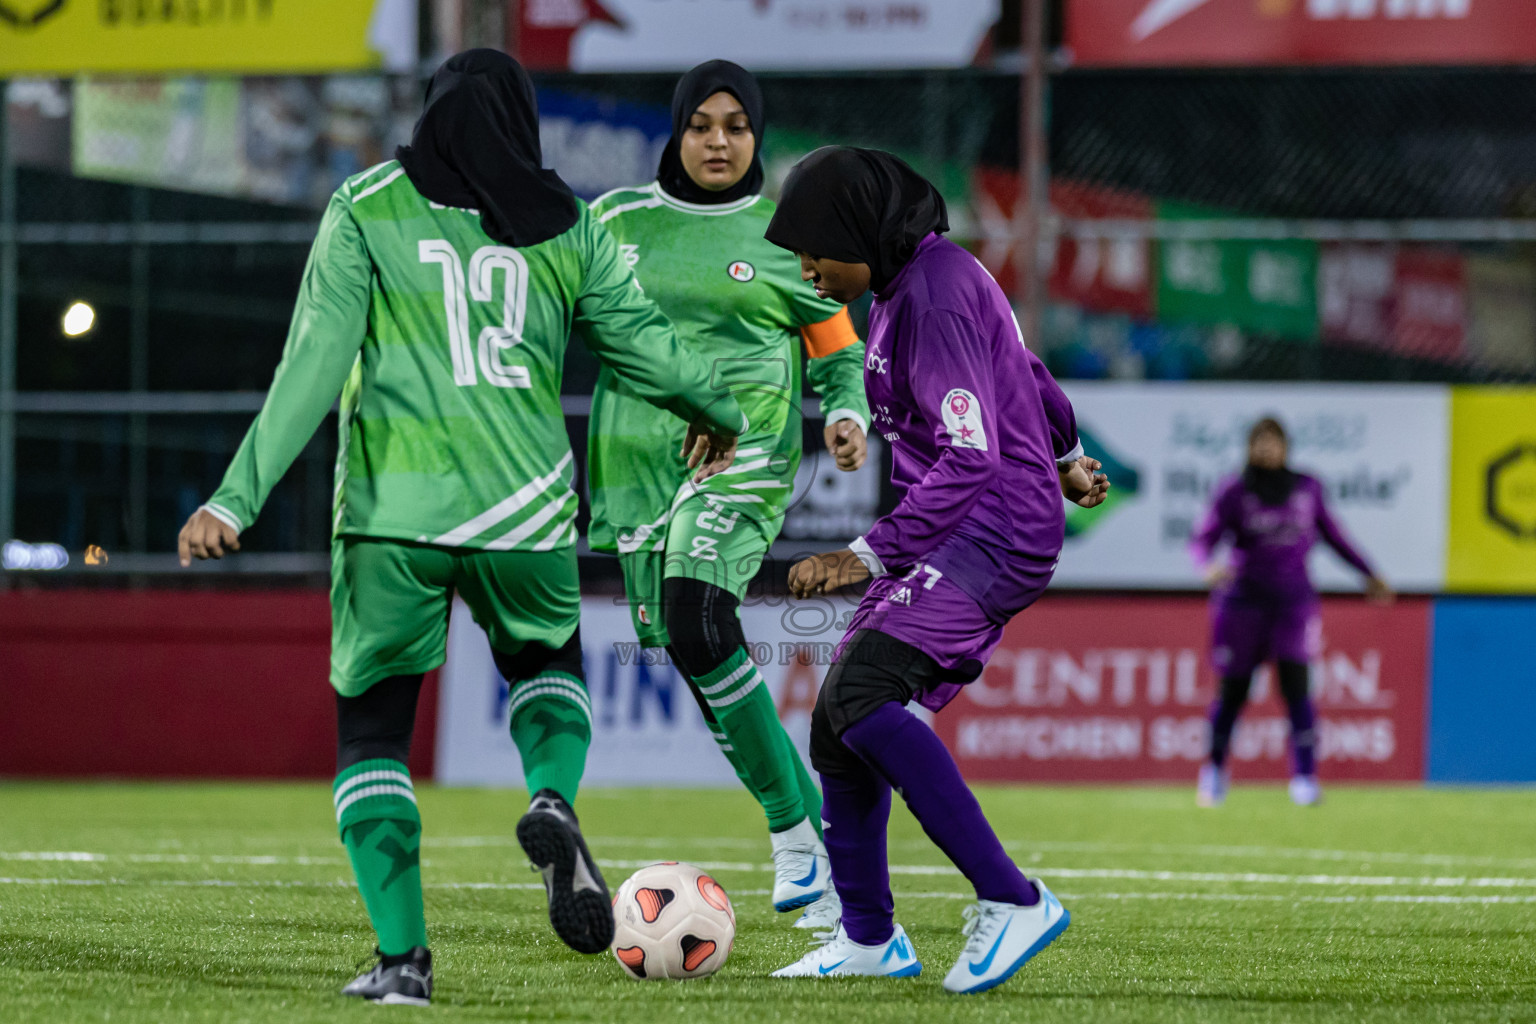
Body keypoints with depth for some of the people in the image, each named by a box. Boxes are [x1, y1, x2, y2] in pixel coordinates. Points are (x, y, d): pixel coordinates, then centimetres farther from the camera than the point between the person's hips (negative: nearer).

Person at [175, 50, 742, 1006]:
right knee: (549, 665, 29)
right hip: (523, 508, 2)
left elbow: (316, 364, -7)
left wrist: (239, 497, -7)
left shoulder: (366, 209, 1)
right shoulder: (567, 227, 6)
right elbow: (645, 342, 12)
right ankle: (554, 800, -3)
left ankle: (402, 955, -4)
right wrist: (719, 415, 32)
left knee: (371, 731, 10)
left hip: (391, 506, -2)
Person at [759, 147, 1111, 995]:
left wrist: (868, 556, -29)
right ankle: (868, 938, 24)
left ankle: (1011, 901, -28)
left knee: (866, 694, -27)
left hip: (1000, 525, -10)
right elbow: (1025, 371, 30)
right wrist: (1061, 454, 47)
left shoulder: (935, 295, -18)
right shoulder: (908, 282, 14)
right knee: (836, 717, 10)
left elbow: (970, 458, -25)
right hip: (954, 534, 10)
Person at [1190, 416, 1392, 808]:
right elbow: (1204, 538, -9)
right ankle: (1215, 770, 25)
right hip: (1243, 599, -1)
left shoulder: (1307, 489, 4)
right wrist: (1208, 567, -31)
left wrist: (1368, 573, 20)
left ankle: (1304, 777, -13)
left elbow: (1331, 533, 18)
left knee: (1295, 685, -13)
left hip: (1293, 599, 1)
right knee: (1232, 691, 5)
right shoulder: (1233, 492, -3)